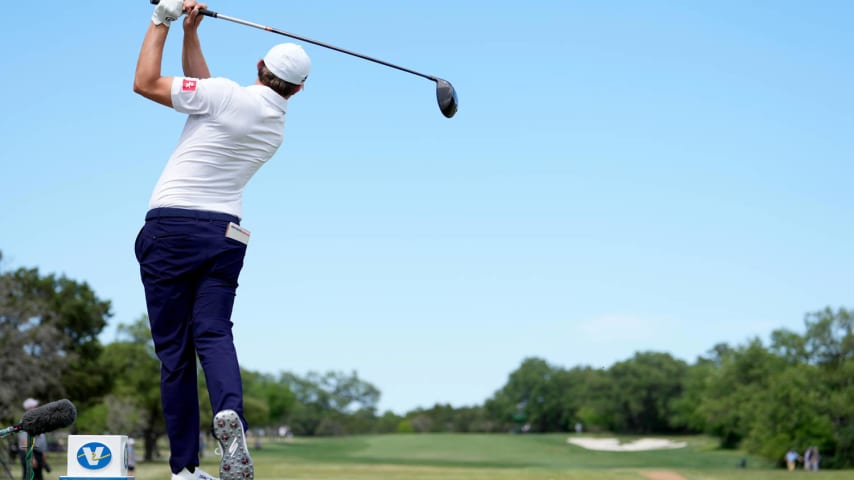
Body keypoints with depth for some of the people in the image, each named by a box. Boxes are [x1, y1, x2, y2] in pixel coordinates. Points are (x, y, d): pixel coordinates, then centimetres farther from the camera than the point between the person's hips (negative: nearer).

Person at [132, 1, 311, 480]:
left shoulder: (228, 95, -9)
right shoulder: (277, 126, 13)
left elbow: (146, 83, -3)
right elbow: (201, 95, 22)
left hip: (170, 228, -4)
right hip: (224, 233, 4)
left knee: (174, 349, 0)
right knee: (213, 333, -2)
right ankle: (229, 412, -34)